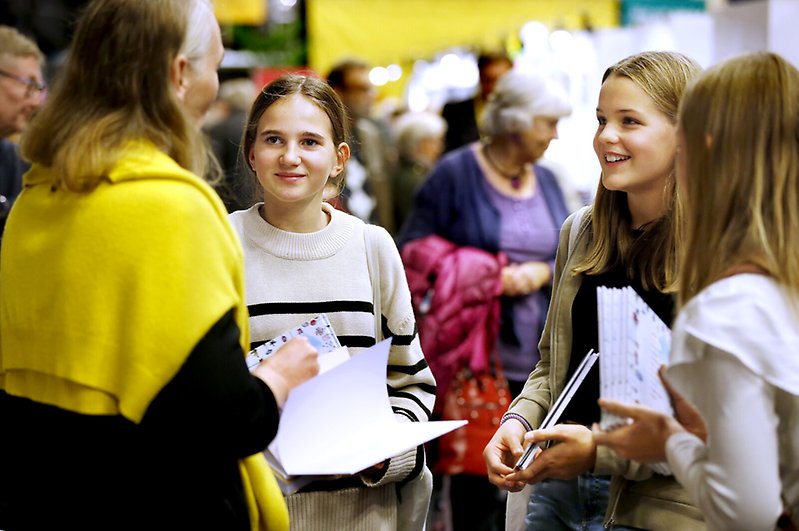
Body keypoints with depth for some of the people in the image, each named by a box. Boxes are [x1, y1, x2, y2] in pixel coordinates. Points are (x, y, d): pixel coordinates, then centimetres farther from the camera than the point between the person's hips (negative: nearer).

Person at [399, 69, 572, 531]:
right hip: (475, 357, -5)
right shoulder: (455, 174, -4)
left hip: (540, 361, 5)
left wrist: (542, 272, -9)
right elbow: (414, 253, -8)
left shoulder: (546, 181, 13)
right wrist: (485, 277, -18)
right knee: (476, 476, 1)